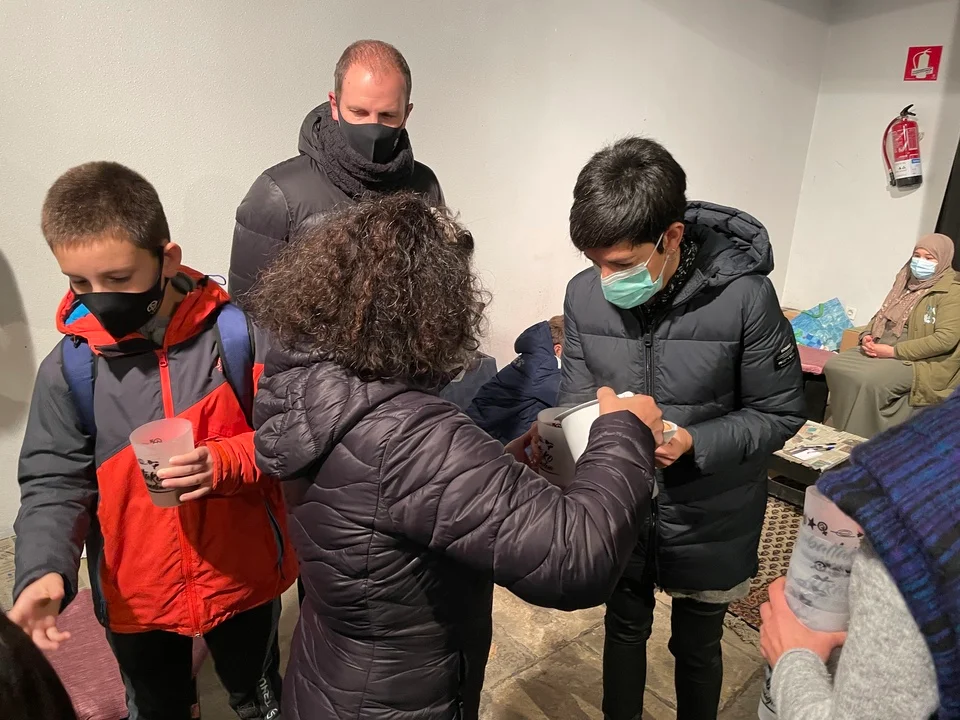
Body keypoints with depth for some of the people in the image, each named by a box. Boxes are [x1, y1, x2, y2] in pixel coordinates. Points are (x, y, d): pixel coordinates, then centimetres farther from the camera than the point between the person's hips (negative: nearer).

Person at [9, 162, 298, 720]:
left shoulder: (234, 334, -17)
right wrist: (44, 573, -25)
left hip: (245, 577, -1)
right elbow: (54, 482, -9)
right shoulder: (69, 365, -13)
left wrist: (227, 461, -30)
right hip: (135, 593, 2)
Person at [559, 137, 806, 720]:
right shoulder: (585, 294, -15)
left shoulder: (744, 297, -24)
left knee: (697, 645, 22)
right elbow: (578, 390, -3)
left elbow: (780, 413, -14)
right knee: (625, 627, 26)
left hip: (708, 517, -2)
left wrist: (691, 443, -29)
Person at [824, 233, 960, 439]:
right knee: (834, 366, -15)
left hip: (918, 362, -7)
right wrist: (867, 336, -1)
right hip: (881, 350, 8)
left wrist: (893, 351, -20)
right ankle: (843, 432, -9)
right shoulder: (906, 282, 15)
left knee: (867, 380, -33)